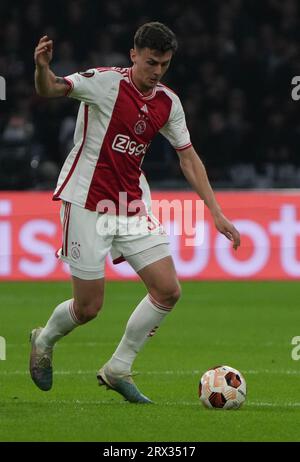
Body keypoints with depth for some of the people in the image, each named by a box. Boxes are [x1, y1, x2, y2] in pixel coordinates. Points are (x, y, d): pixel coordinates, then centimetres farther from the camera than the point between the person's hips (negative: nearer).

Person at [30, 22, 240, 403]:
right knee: (88, 307, -3)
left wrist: (216, 213, 7)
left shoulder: (168, 102, 4)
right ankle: (44, 341, 31)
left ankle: (118, 369, 10)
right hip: (87, 203, -6)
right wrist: (42, 69, -49)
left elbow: (188, 157, 12)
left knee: (168, 290, -5)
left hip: (132, 206, 6)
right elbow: (50, 90, -25)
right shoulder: (105, 81, -13)